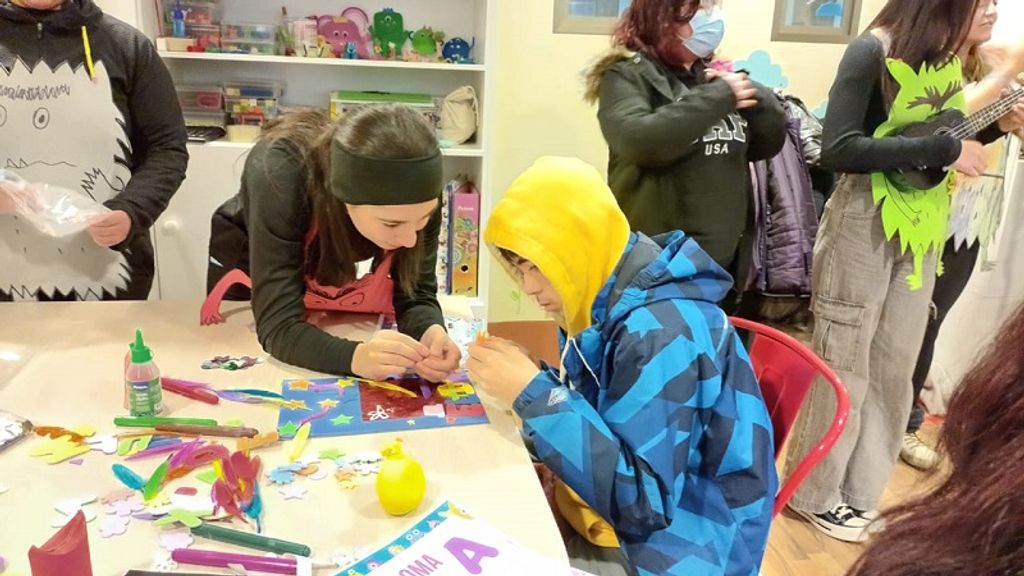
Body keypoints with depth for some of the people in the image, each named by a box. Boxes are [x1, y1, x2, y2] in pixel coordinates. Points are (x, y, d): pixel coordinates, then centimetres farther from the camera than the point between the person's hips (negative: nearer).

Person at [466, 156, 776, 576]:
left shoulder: (662, 333, -27)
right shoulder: (607, 302, -1)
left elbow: (642, 503, -28)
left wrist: (531, 393, -29)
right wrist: (525, 378, -9)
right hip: (608, 514, 7)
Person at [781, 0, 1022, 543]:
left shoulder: (946, 54, 8)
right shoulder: (873, 51, -14)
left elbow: (944, 136, 16)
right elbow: (838, 149, -24)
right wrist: (943, 149, -22)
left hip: (921, 229, 7)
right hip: (865, 226, -7)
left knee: (894, 368, 13)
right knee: (843, 366, 3)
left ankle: (858, 492, 28)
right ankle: (816, 494, 21)